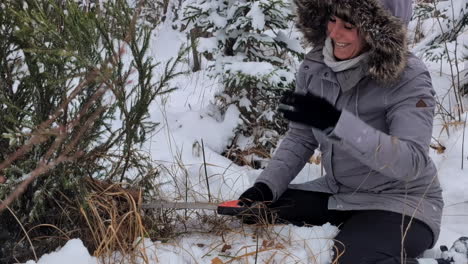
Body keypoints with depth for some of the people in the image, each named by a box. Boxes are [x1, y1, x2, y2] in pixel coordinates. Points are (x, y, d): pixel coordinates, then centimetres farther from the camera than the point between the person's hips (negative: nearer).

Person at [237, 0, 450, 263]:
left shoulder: (409, 78, -21)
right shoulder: (315, 67, -4)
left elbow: (411, 162, -31)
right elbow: (300, 139, 6)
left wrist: (335, 121, -38)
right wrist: (266, 186, -10)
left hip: (401, 201, -6)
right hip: (337, 192, 6)